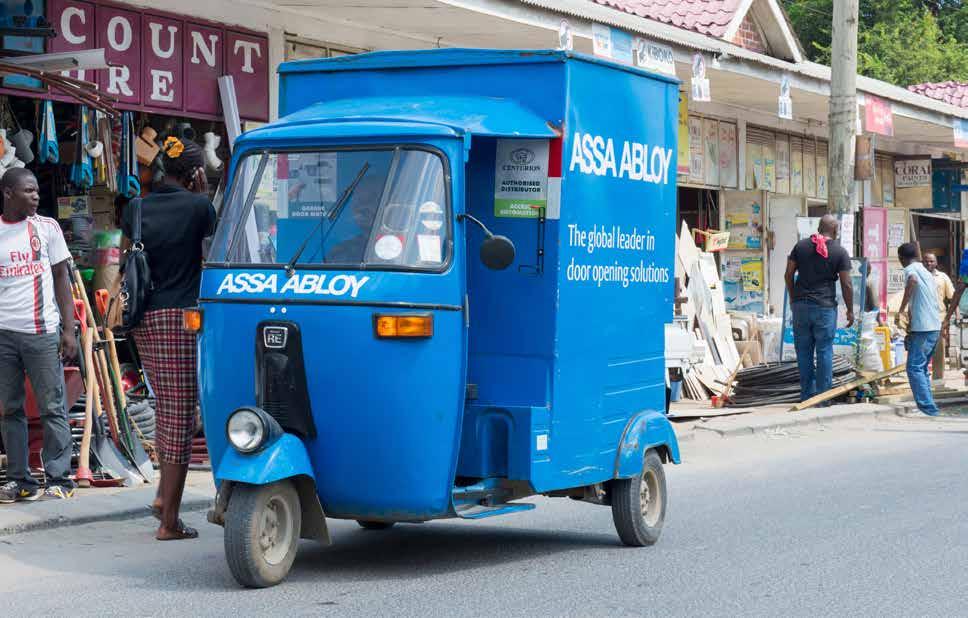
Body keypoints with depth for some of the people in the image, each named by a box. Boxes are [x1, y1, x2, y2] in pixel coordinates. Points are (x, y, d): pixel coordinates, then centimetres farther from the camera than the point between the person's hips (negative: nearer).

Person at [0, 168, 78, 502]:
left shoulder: (47, 227, 6)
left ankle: (59, 479, 2)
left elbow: (61, 278, 7)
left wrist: (68, 330, 0)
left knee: (52, 408, -1)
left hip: (42, 332, -1)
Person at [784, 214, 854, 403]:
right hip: (825, 306, -3)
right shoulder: (840, 252, -3)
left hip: (801, 305, 3)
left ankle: (807, 395, 12)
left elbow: (789, 274, 6)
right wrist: (850, 310, 5)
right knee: (824, 351, 3)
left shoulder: (801, 245, 5)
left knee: (803, 351, 8)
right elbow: (846, 285, -5)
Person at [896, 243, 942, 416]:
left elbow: (912, 280, -30)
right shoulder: (926, 271, 22)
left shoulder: (910, 269, -5)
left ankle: (928, 409, -17)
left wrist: (901, 309, -23)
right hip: (935, 326, 9)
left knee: (914, 368, -9)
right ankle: (928, 407, 14)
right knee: (922, 368, 16)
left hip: (922, 328, -9)